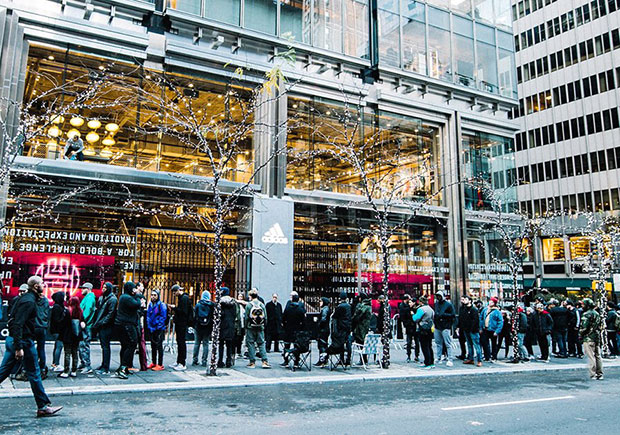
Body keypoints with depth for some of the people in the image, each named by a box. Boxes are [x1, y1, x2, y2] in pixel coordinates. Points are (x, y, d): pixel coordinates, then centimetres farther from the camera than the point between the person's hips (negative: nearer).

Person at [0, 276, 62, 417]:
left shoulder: (24, 298, 12)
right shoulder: (29, 301, -17)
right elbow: (18, 324, -24)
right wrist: (19, 347, -26)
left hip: (12, 340, 9)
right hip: (24, 341, -9)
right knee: (34, 374, 0)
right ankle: (43, 407, 8)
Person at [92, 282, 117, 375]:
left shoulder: (112, 299, -10)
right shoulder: (101, 298, 15)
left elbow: (110, 314, -15)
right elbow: (98, 311, 20)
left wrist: (100, 323, -17)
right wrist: (95, 323, 10)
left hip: (107, 326, -8)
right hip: (101, 326, 8)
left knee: (105, 346, -6)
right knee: (103, 346, 15)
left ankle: (106, 369, -3)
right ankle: (103, 365, 25)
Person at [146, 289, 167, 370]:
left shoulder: (161, 305, -10)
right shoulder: (150, 304, 9)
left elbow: (163, 317, -12)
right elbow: (148, 316, 14)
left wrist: (158, 327, -15)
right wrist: (149, 326, 4)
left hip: (159, 329, -6)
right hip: (152, 329, 6)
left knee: (159, 347, -2)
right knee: (153, 347, 15)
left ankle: (160, 365, 4)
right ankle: (153, 363, 27)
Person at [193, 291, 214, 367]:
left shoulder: (198, 304, -3)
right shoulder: (212, 305, -5)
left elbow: (194, 316, -1)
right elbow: (213, 317, -2)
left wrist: (194, 326, 7)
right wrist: (212, 327, 5)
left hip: (198, 327, 1)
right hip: (208, 328, -1)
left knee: (197, 343, 10)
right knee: (206, 344, 5)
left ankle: (195, 360, 13)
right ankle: (204, 361, 4)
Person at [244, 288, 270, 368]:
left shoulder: (249, 305, -8)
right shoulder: (262, 305, 1)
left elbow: (246, 318, -5)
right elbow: (265, 317, 4)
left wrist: (246, 327, 5)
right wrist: (264, 326, 14)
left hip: (251, 327, -3)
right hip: (260, 328, 3)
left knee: (251, 344, 5)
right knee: (261, 344, 8)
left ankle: (252, 362, 7)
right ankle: (265, 361, 0)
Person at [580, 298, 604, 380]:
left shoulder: (587, 314, -14)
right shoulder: (597, 314, 13)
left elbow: (584, 327, -19)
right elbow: (599, 326, 18)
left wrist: (581, 336, -6)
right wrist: (598, 336, 22)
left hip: (589, 338, -8)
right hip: (597, 337, 8)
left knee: (591, 357, -5)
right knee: (598, 355, 13)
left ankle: (593, 374, -5)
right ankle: (600, 374, 18)